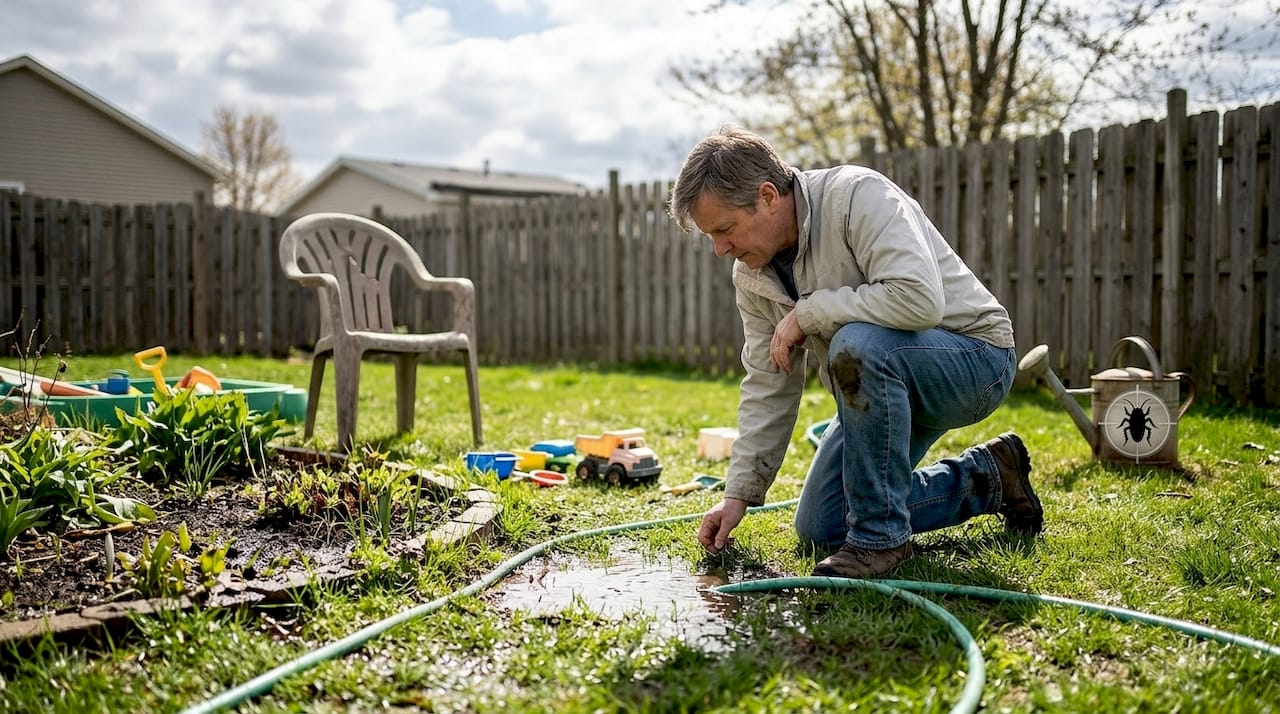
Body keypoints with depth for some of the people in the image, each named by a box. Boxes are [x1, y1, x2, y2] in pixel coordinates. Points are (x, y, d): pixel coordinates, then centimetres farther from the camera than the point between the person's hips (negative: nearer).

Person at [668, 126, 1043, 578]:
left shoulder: (857, 195, -26)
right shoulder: (752, 274, -3)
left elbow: (919, 298, -40)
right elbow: (769, 387, 1)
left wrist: (807, 311, -28)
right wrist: (740, 493, -2)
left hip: (973, 356, -8)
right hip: (885, 378, 8)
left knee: (859, 344, -39)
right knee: (819, 529, 7)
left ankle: (881, 534, -21)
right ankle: (985, 477, 19)